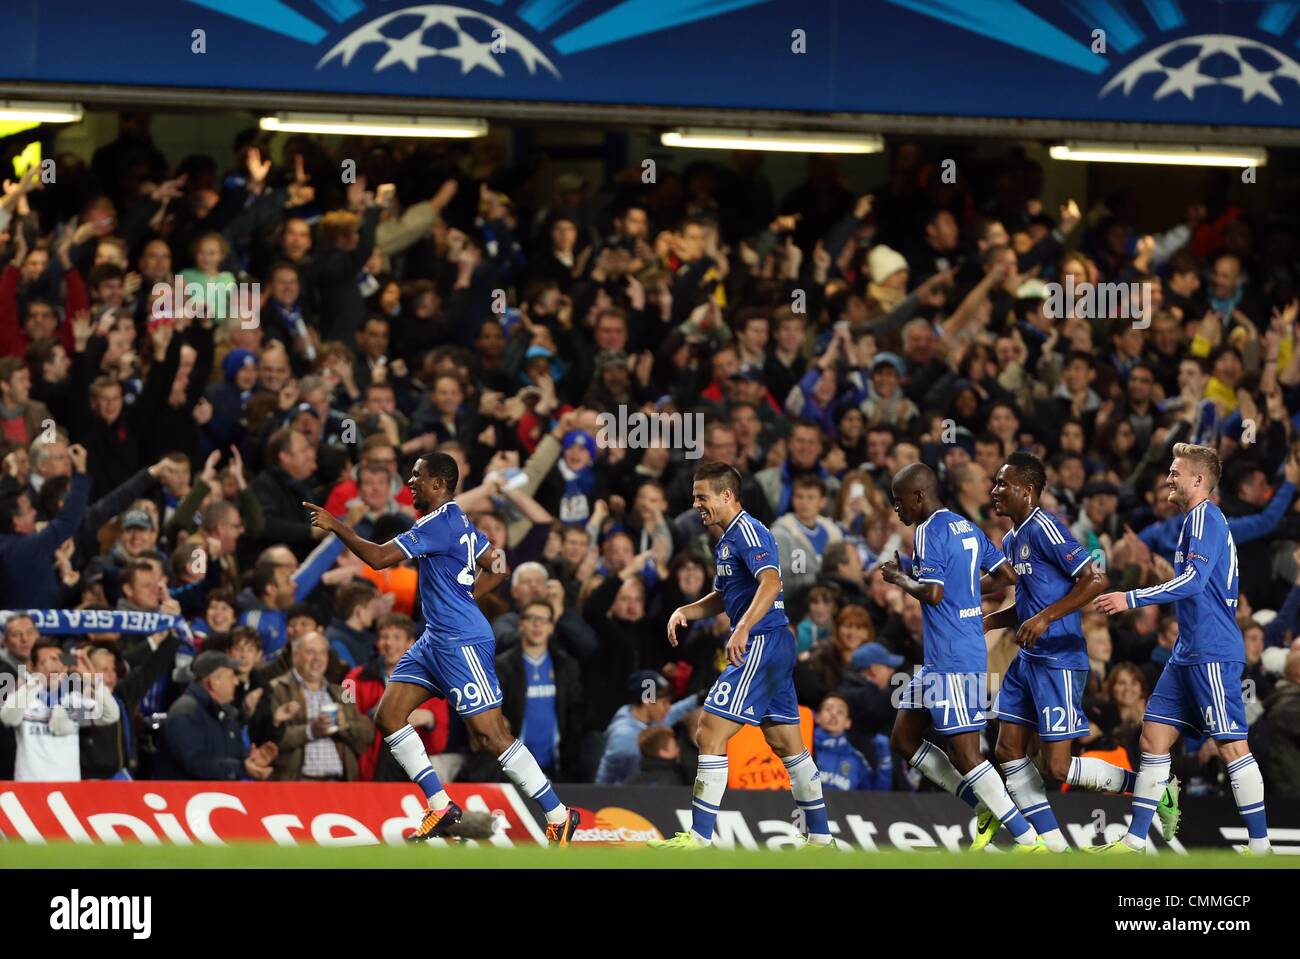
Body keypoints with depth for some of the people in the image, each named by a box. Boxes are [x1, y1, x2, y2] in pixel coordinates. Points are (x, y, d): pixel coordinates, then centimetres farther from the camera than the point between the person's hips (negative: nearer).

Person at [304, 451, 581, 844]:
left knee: (491, 734, -9)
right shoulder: (458, 520, 13)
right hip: (436, 639, 10)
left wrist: (336, 526, -10)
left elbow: (378, 557, -20)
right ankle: (441, 808, 8)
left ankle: (558, 816, -2)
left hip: (462, 643, -10)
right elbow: (498, 569, 21)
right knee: (389, 715, 5)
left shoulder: (439, 524, -17)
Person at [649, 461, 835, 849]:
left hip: (762, 644, -11)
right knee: (787, 745, 15)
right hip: (772, 648, 11)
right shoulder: (728, 539, 19)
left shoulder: (747, 531, -12)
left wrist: (743, 629, -38)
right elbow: (723, 598, 30)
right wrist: (685, 611, 12)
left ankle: (699, 837, -13)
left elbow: (770, 582, -27)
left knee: (710, 731, -12)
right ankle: (820, 838, 19)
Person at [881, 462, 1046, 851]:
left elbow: (933, 593, -23)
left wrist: (899, 578, -4)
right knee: (904, 738, 15)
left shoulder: (929, 532, -13)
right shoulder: (968, 528, 14)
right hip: (940, 659, 10)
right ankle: (984, 807, 13)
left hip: (952, 660, -10)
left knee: (964, 752, -9)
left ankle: (1029, 840, -10)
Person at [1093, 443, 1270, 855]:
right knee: (1154, 738, 7)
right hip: (1189, 652, 10)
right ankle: (1134, 841, 9)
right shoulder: (1199, 519, 20)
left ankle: (1260, 845, -5)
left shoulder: (1205, 516, -11)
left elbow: (1194, 579, -23)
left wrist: (1131, 599, -24)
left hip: (1212, 652, -10)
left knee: (1231, 744, -8)